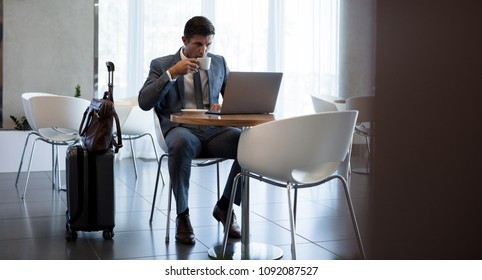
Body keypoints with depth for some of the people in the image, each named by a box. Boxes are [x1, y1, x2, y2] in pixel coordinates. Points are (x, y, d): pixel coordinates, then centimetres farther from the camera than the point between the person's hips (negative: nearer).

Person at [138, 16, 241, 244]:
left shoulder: (219, 63, 16)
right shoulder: (161, 65, 6)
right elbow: (144, 102, -6)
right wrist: (172, 73, -14)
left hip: (214, 131, 3)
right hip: (181, 129, -3)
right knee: (181, 143, -40)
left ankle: (224, 207, -4)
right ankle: (182, 215, -19)